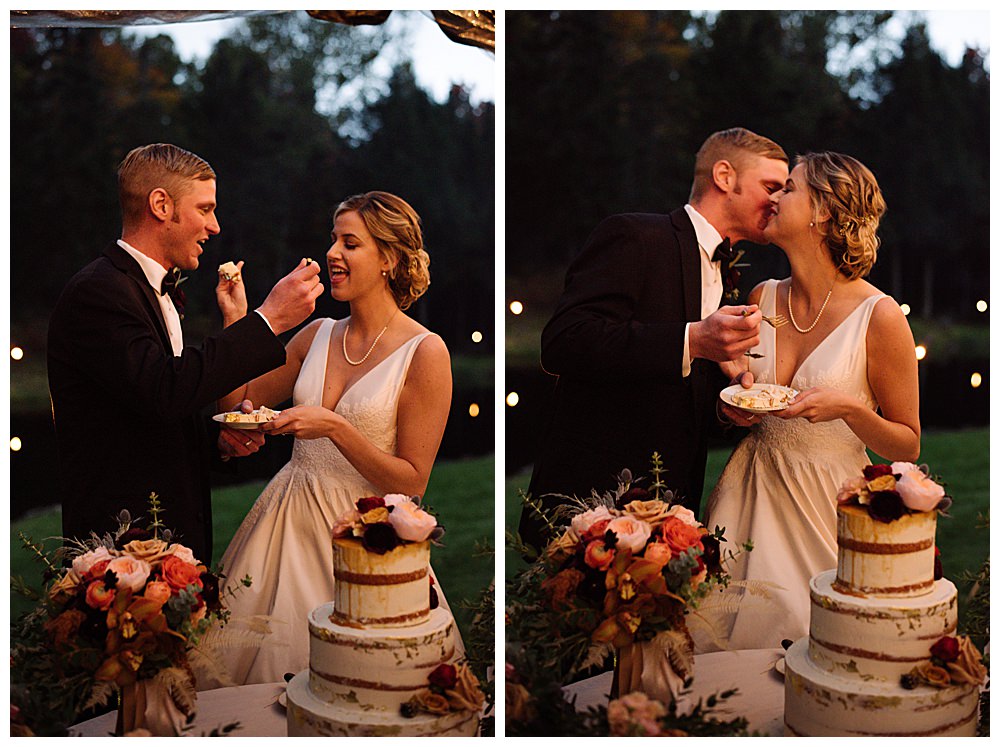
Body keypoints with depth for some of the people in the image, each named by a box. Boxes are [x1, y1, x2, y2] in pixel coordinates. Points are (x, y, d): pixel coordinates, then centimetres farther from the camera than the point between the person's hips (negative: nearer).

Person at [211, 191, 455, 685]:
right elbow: (238, 403, 10)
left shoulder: (424, 352, -12)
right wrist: (236, 321, -2)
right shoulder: (318, 335, 5)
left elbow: (411, 482, -12)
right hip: (287, 518, 5)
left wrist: (334, 427, -22)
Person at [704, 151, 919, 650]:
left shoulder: (879, 316, -12)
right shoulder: (763, 297, 3)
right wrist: (734, 406, -4)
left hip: (829, 506, -4)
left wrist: (849, 408, -22)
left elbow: (908, 445, -5)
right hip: (752, 494, 4)